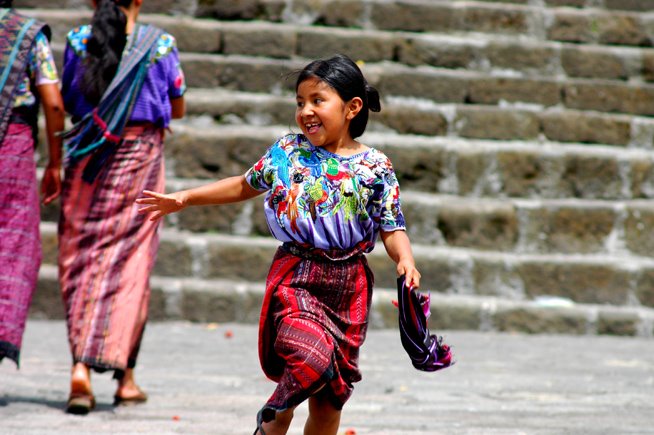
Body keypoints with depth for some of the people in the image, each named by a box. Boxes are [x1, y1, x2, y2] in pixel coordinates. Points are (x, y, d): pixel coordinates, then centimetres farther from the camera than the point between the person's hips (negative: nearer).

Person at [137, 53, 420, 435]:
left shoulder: (375, 167, -2)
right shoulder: (287, 152, 2)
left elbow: (392, 229, 0)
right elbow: (246, 185, 16)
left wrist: (405, 260, -20)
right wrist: (184, 199, 16)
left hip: (348, 285, 1)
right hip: (296, 276, -1)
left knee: (330, 397, 7)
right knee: (312, 359, -25)